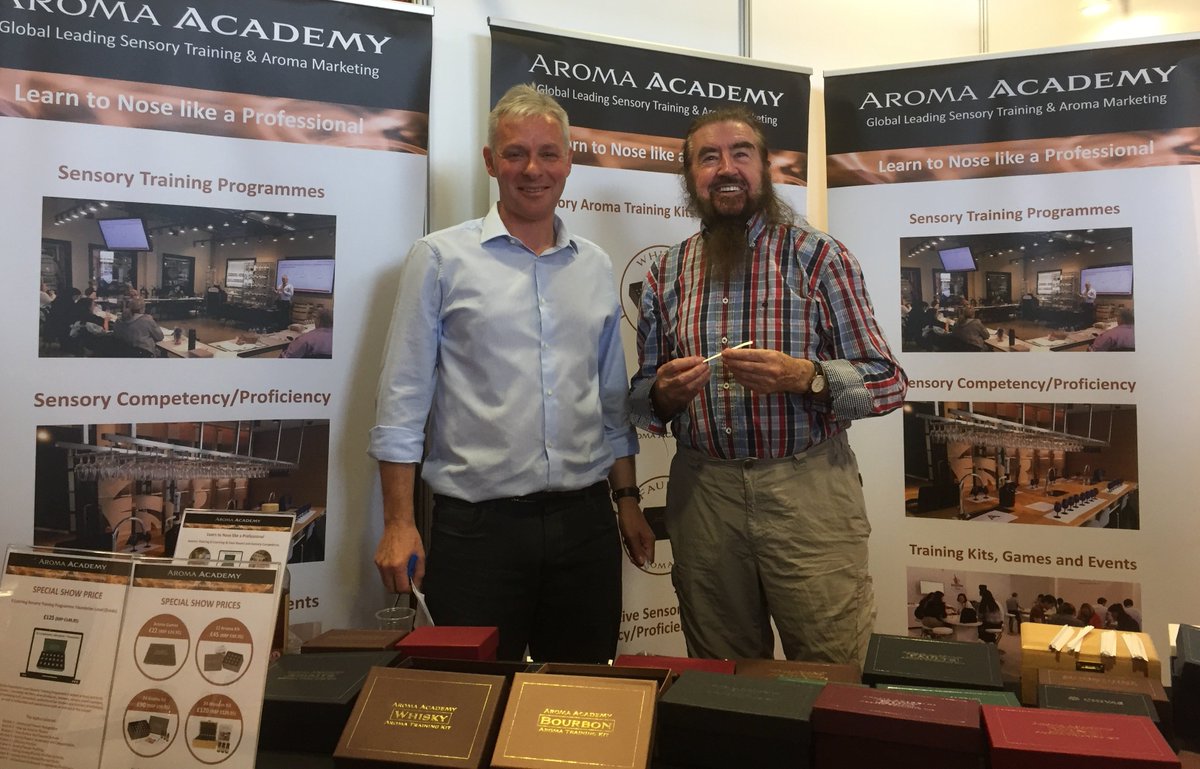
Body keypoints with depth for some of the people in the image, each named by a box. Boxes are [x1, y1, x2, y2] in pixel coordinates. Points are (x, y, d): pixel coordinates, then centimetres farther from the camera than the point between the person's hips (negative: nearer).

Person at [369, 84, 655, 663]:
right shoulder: (441, 258, -1)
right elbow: (403, 399, -4)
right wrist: (398, 523, -8)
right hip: (477, 526, -3)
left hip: (585, 522, 4)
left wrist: (627, 497, 13)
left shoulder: (596, 267, 11)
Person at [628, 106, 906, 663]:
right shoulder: (666, 272, 8)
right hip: (702, 493, 3)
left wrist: (803, 376, -20)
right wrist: (663, 394, -10)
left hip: (808, 489, -2)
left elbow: (888, 384, -3)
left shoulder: (818, 255, -1)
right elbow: (642, 397, 13)